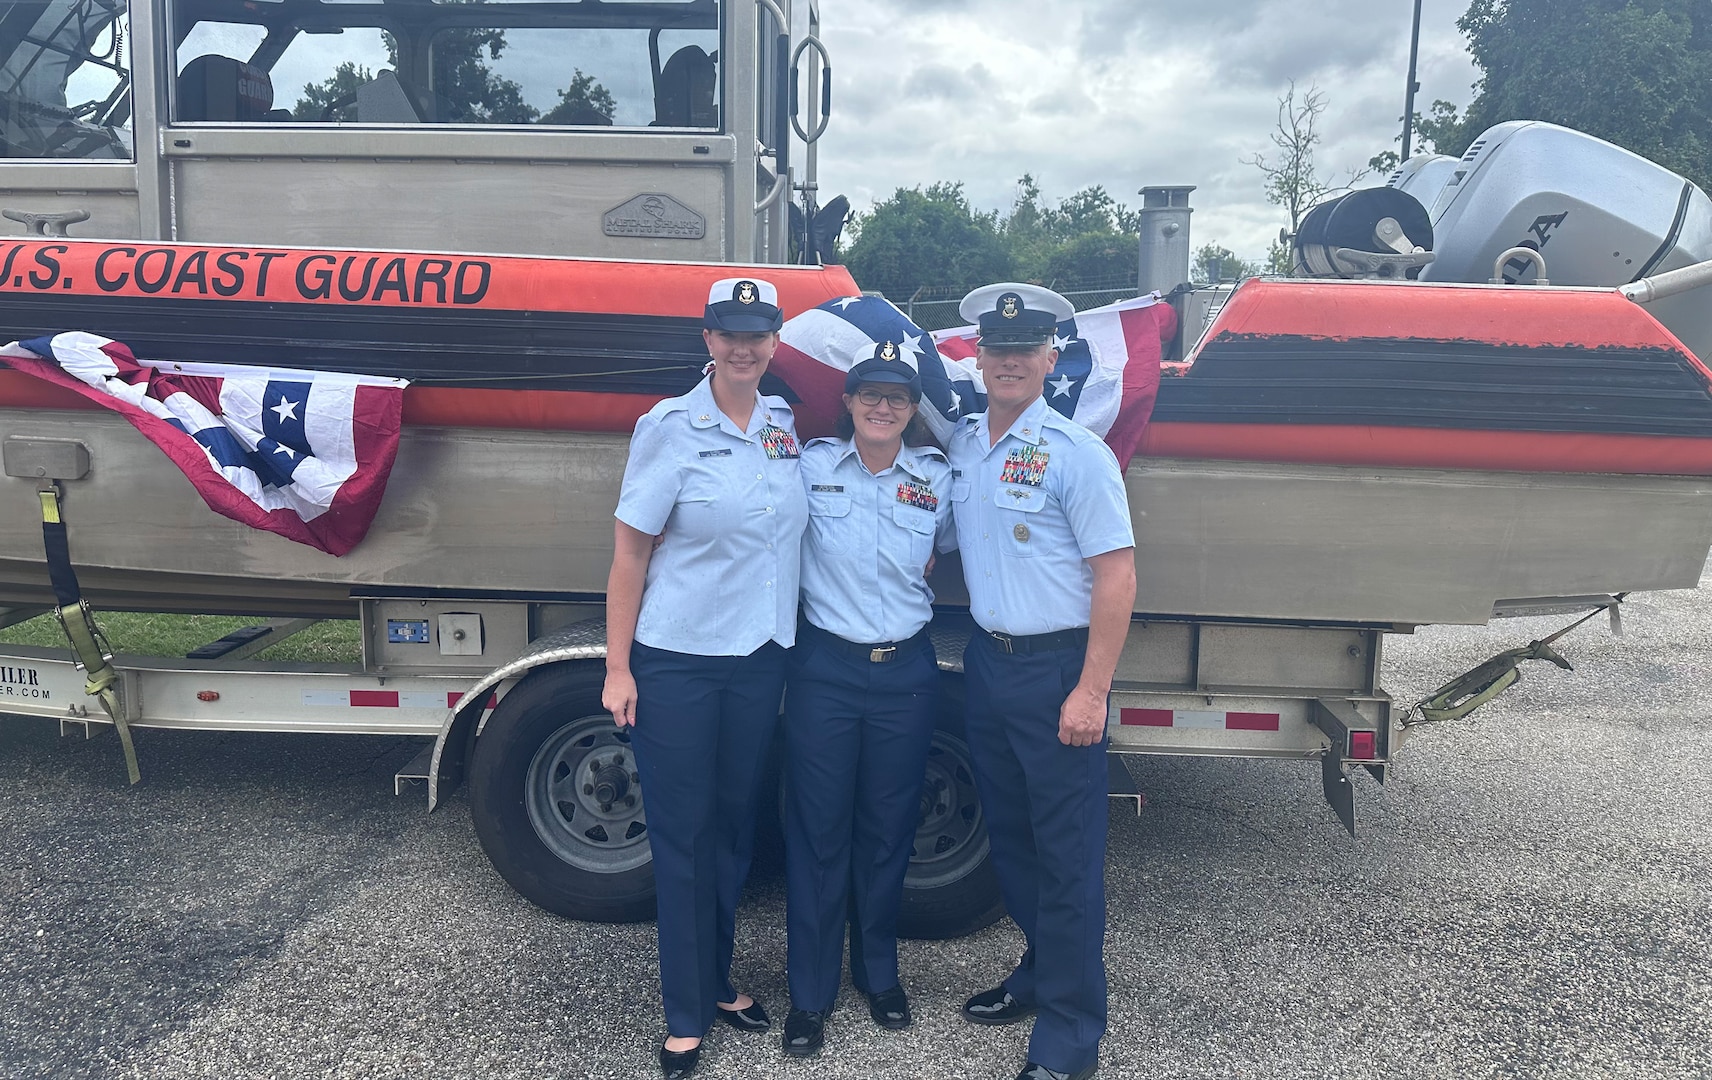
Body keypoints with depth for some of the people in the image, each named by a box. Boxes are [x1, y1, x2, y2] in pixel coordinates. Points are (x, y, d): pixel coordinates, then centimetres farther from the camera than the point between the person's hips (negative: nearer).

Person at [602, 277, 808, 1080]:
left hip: (760, 657, 5)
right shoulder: (671, 426, -10)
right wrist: (617, 667, -11)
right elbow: (629, 548, -9)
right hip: (676, 661, -4)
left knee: (734, 825, 16)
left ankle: (717, 982, 34)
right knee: (682, 836, 5)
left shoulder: (786, 424, 4)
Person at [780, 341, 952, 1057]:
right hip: (824, 668, -1)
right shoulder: (810, 466, -3)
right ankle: (810, 993, 20)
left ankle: (878, 972, 34)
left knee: (887, 829, 13)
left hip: (906, 672, 2)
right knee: (818, 830, 4)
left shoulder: (937, 478, 2)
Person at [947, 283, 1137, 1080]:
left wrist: (1091, 691, -18)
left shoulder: (1076, 454, -12)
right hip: (986, 661, 7)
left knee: (1067, 854, 0)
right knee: (1009, 834, 18)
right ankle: (1039, 974, 38)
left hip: (1056, 668, -7)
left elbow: (1117, 577, -14)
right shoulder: (960, 444, 7)